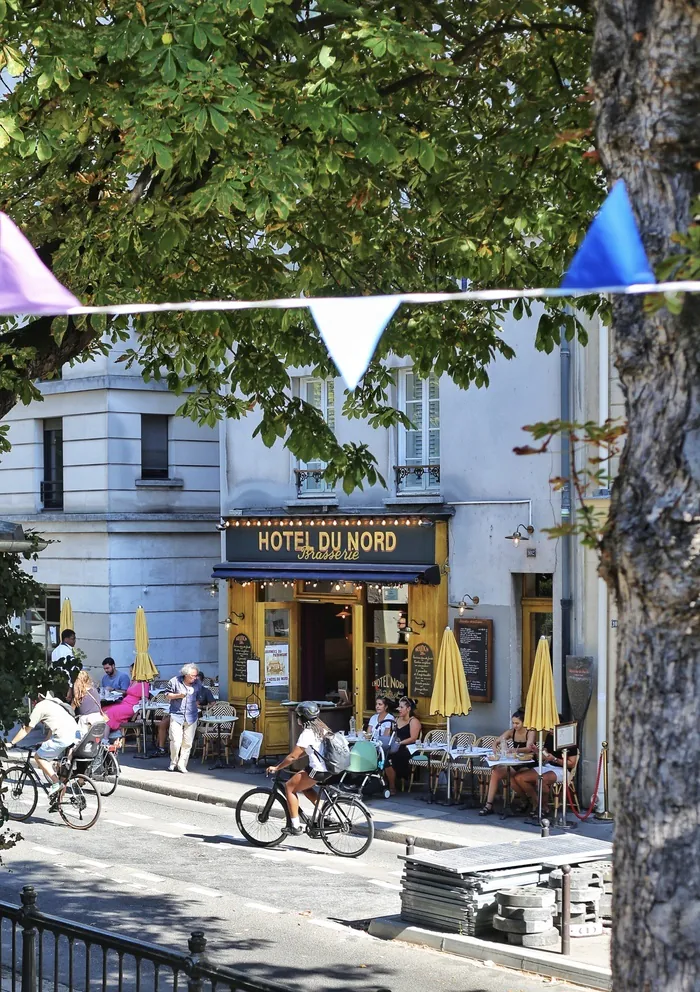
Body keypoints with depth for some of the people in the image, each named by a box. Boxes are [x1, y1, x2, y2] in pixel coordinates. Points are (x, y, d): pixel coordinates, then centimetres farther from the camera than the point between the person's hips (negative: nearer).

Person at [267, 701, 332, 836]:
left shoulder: (307, 733, -13)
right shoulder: (321, 728, 13)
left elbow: (293, 756, -12)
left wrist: (276, 768, -2)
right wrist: (289, 760, 23)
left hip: (318, 771, -9)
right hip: (329, 768, 9)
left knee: (289, 787, 5)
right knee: (304, 786, 28)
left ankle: (295, 826, 4)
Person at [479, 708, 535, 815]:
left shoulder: (530, 733, -9)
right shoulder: (511, 732, 6)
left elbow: (528, 748, -26)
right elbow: (496, 741, 2)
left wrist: (514, 750, -44)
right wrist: (495, 748, -23)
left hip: (527, 766, -6)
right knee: (495, 773, -18)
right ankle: (489, 805, -18)